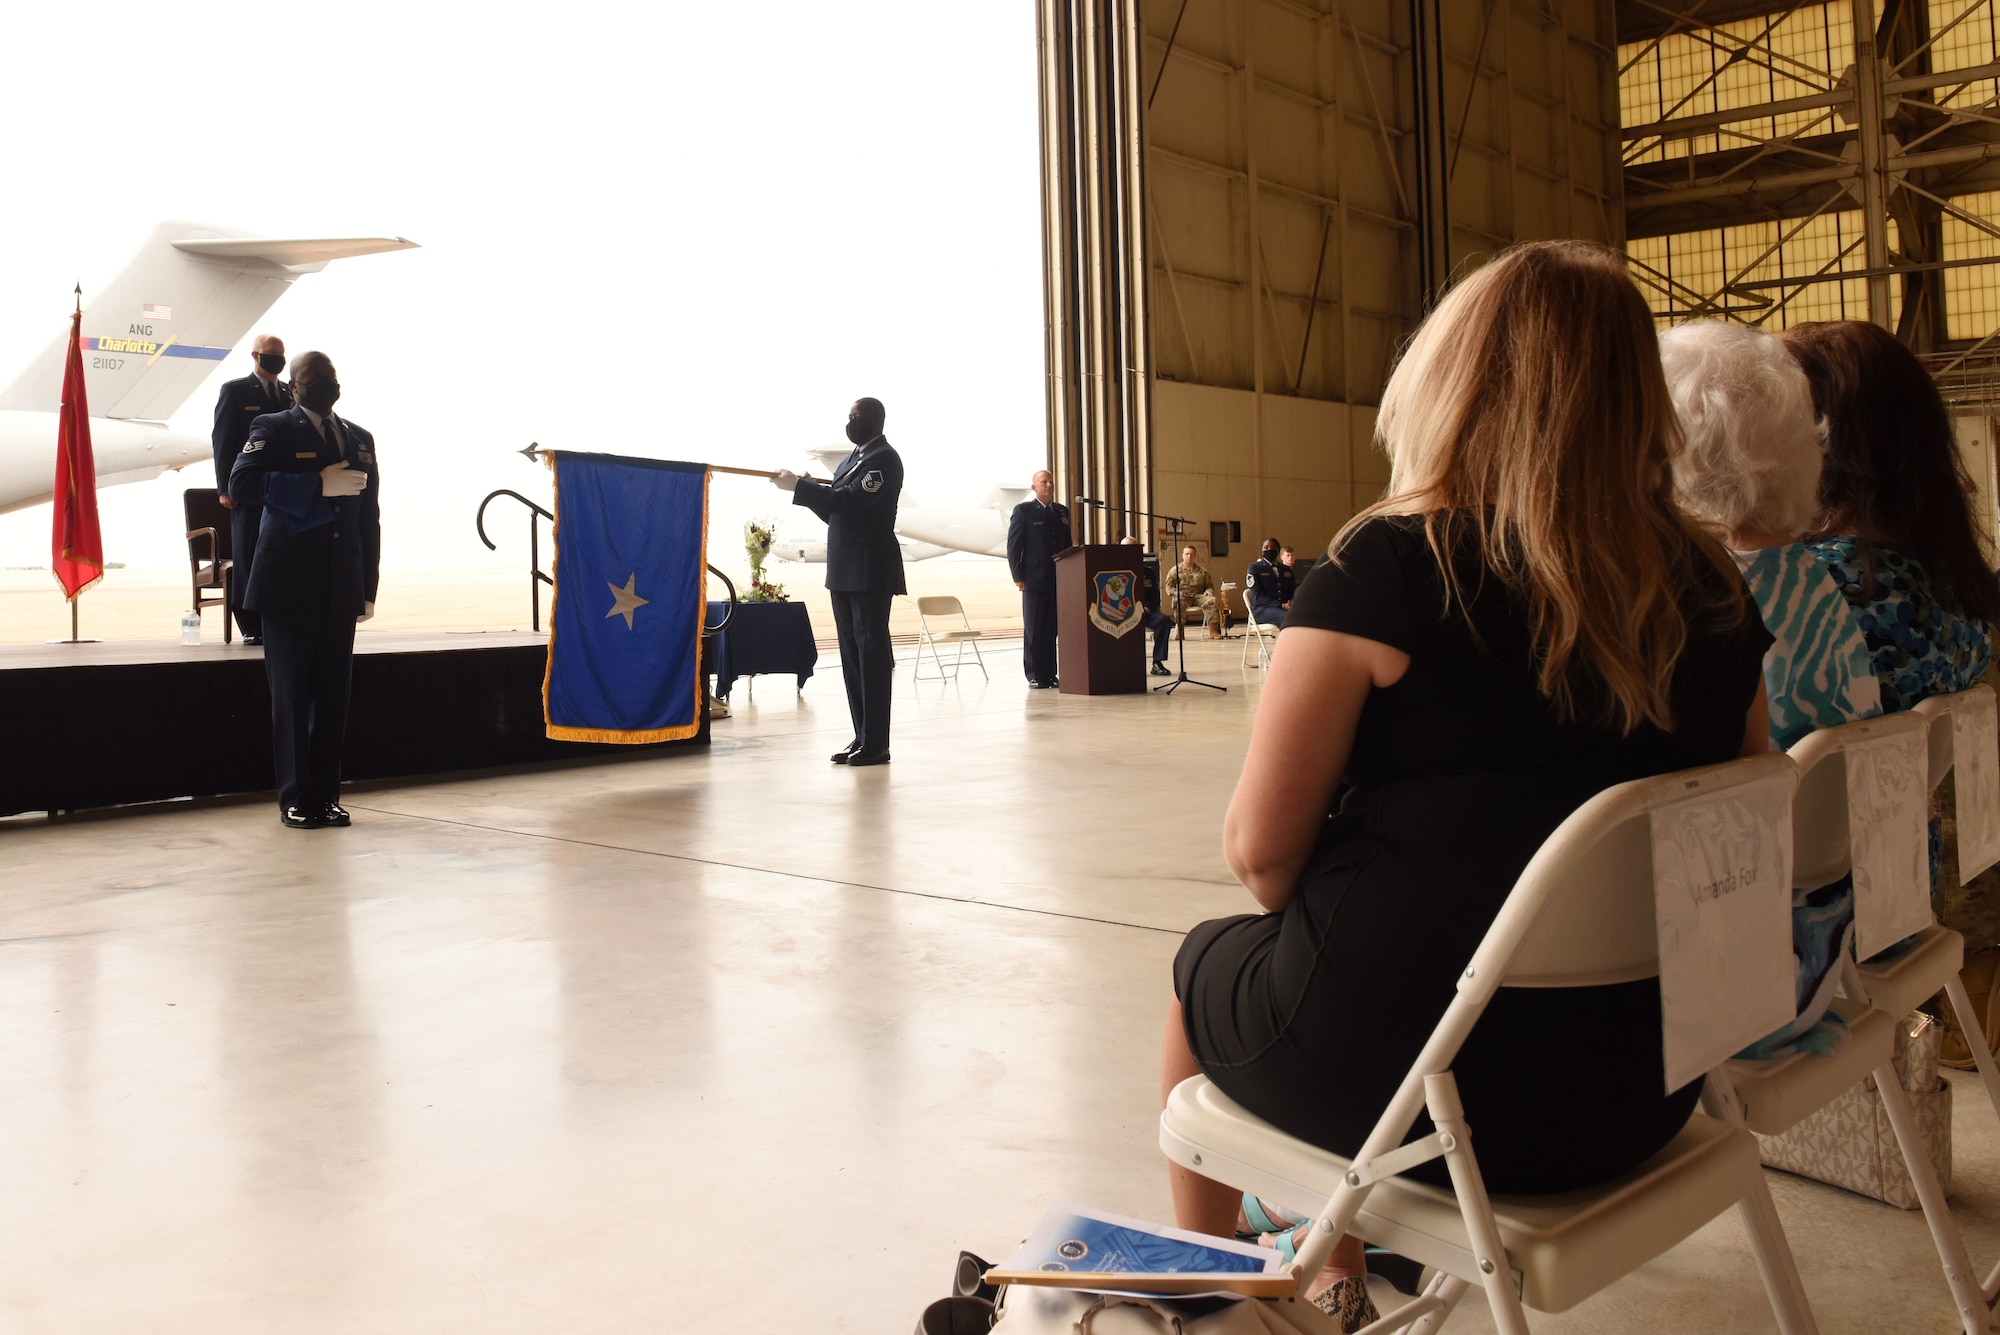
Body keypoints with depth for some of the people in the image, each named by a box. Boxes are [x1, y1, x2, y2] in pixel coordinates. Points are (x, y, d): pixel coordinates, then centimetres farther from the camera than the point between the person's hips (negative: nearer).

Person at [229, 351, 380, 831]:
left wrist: (368, 588, 11)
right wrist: (319, 486, -18)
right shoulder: (273, 430, 2)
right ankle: (295, 799, 7)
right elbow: (242, 485, -15)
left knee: (334, 693, 4)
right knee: (291, 693, 0)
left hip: (341, 589, 4)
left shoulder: (359, 439, 17)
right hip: (289, 587, -4)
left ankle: (326, 795, 13)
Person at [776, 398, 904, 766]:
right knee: (852, 653, 9)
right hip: (845, 570, 9)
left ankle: (876, 743, -4)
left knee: (872, 652, -7)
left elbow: (850, 501, -21)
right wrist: (806, 488, 4)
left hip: (870, 570, -9)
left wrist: (800, 486, -16)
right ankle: (861, 737, 15)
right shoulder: (853, 459, 18)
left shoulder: (884, 459, -9)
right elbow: (835, 511, 19)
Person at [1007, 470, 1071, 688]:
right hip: (1034, 580, -4)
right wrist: (1018, 577, -9)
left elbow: (1068, 545, 17)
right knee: (1033, 630, 0)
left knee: (1052, 629, 5)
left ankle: (1049, 674, 10)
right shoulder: (1023, 511, 0)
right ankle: (1034, 675, 4)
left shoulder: (1063, 512, 15)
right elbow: (1013, 546, -4)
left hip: (1058, 580, 4)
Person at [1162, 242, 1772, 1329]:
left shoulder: (1383, 570, -18)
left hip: (1429, 1079, -5)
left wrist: (1315, 924, 7)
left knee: (1203, 967, 24)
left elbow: (1260, 848, -16)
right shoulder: (1709, 589, -2)